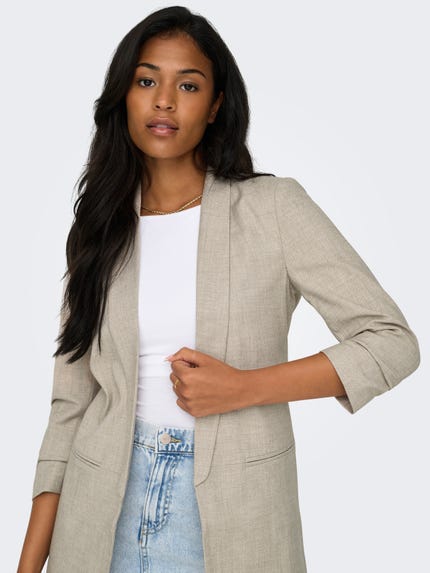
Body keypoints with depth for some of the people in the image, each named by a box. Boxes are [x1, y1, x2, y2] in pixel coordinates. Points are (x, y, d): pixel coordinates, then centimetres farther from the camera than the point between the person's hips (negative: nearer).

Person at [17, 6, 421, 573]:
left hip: (234, 505, -2)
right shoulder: (98, 233, 2)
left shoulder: (275, 207, -8)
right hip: (106, 502, 3)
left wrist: (244, 387, -18)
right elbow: (72, 403, 3)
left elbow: (392, 341, -9)